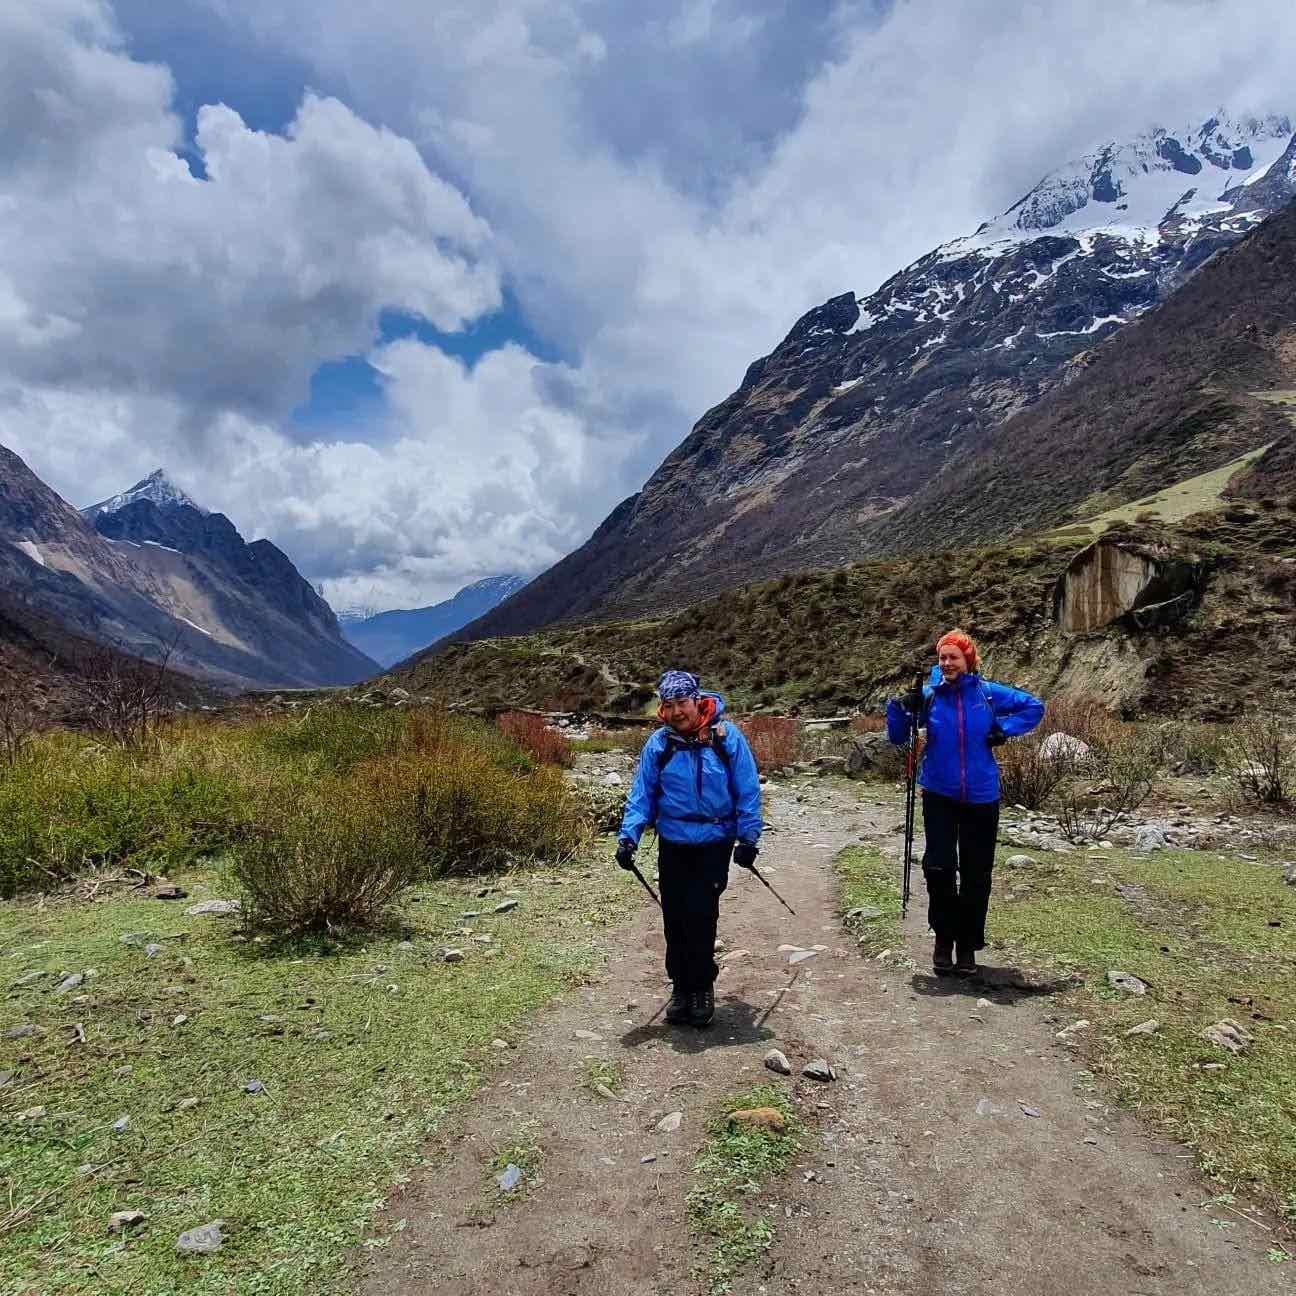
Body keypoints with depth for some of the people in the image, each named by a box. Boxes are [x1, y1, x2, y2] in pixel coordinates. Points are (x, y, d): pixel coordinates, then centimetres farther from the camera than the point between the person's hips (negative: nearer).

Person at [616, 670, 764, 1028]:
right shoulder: (658, 742, -5)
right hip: (673, 844, 3)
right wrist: (628, 835, -11)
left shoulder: (727, 737, -10)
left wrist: (748, 837, -6)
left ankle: (701, 986, 15)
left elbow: (748, 791, -4)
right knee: (675, 919, 8)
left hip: (715, 843, -2)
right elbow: (642, 794, -1)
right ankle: (682, 987, 25)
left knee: (700, 916, -6)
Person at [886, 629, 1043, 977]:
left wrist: (1004, 729, -4)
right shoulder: (928, 696, -4)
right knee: (939, 868, -9)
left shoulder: (989, 693, -4)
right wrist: (902, 708, -20)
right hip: (940, 796, -1)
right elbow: (897, 737, -2)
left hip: (981, 798, 1)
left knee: (976, 875, 7)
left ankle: (968, 947, 21)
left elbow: (1034, 707, 9)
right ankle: (943, 938, 13)